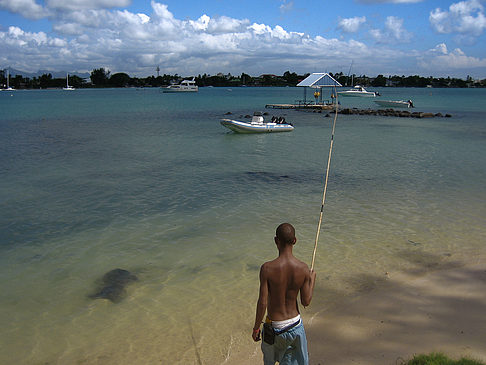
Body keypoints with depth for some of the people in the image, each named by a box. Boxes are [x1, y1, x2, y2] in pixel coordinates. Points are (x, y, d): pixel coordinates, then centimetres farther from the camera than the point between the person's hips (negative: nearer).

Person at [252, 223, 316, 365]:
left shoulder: (267, 268, -22)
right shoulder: (303, 268, -14)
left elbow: (262, 303, -18)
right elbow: (306, 301, -6)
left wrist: (256, 327, -4)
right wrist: (312, 280, 10)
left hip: (275, 328, -2)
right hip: (296, 325, 2)